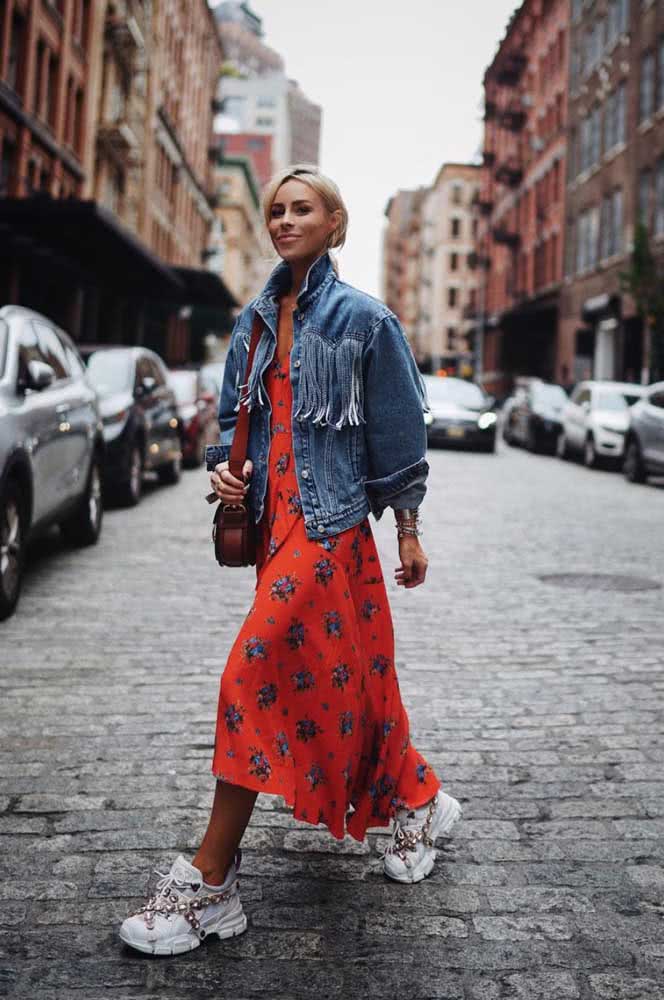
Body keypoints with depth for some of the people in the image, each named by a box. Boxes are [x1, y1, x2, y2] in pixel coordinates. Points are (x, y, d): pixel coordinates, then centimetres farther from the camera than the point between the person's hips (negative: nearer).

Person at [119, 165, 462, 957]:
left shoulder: (363, 319, -4)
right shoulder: (255, 320, 13)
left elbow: (398, 431, -1)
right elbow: (235, 412, 20)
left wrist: (408, 531, 1)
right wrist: (225, 467, -1)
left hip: (330, 520, -7)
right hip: (272, 516, 7)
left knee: (255, 672, -13)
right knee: (344, 674, 15)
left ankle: (209, 884, -4)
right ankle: (418, 800, 39)